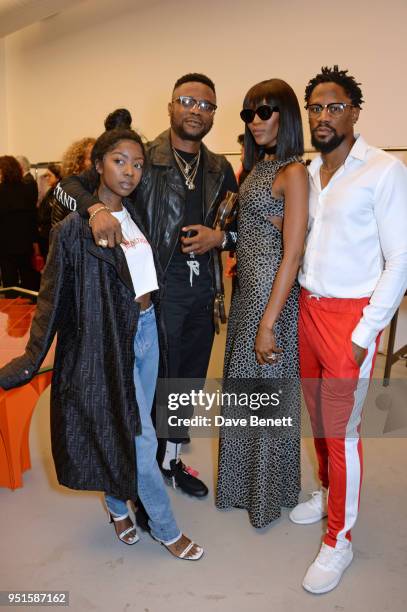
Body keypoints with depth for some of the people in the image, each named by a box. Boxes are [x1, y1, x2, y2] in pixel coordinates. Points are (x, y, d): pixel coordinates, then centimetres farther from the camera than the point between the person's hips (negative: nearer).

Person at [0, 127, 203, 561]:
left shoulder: (135, 216, 5)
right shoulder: (74, 229, -14)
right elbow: (52, 298, -11)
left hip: (147, 329, 6)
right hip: (109, 340, -6)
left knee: (127, 431, 19)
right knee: (141, 439, 3)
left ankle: (118, 505, 43)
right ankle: (166, 529, 24)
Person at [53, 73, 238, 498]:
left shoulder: (220, 170, 9)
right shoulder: (143, 158, -5)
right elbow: (67, 185, -9)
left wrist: (218, 237, -8)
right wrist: (96, 208, -30)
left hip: (202, 288, 5)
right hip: (159, 287, -5)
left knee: (190, 380, 16)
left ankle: (171, 459, 39)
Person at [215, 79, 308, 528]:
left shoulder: (292, 172, -14)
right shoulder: (257, 166, 12)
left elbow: (292, 254, -19)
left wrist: (268, 323, -20)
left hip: (273, 290, -8)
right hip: (246, 286, 8)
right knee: (242, 384, 18)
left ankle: (268, 494, 29)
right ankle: (243, 482, 40)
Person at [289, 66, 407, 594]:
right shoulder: (306, 173, 9)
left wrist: (364, 335, -14)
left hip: (350, 316, -6)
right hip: (307, 308, 6)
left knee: (342, 430, 2)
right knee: (317, 415, 18)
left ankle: (339, 540, 21)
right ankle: (328, 491, 42)